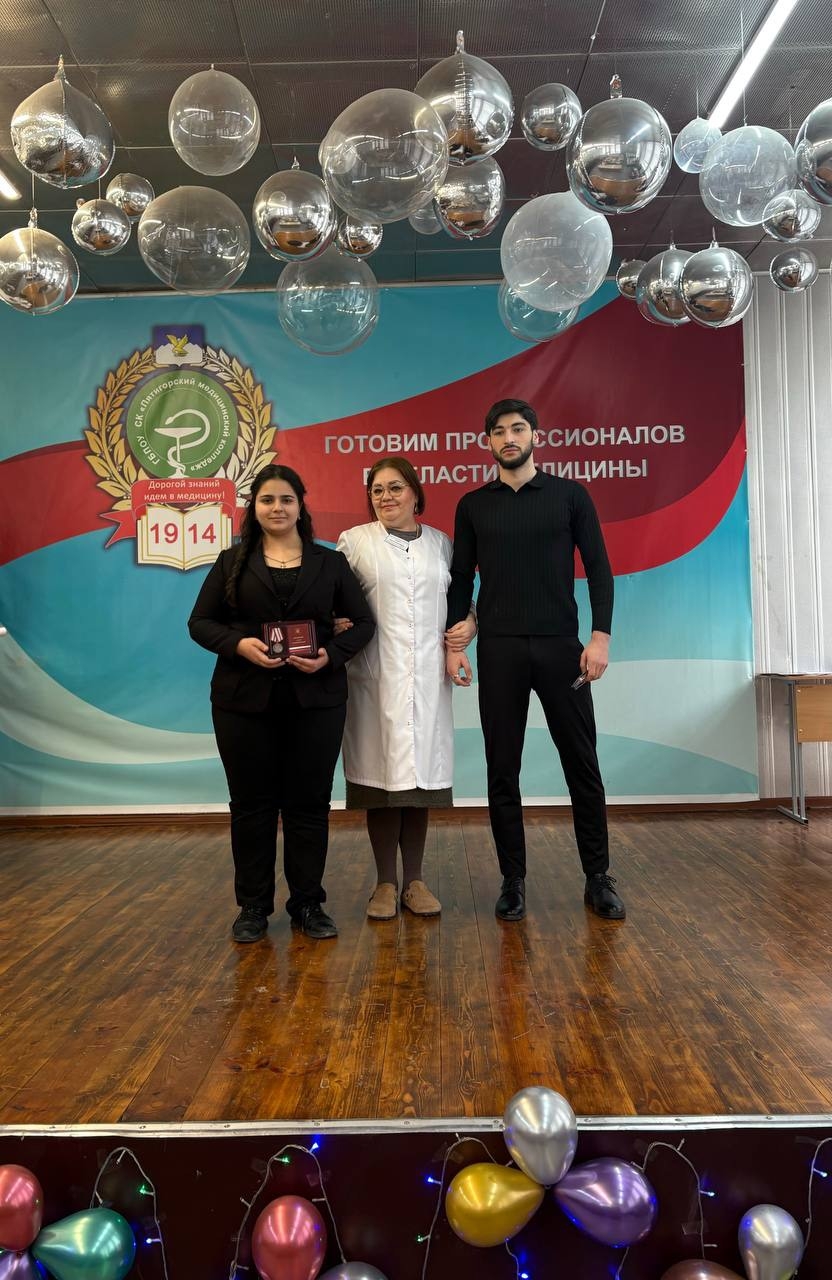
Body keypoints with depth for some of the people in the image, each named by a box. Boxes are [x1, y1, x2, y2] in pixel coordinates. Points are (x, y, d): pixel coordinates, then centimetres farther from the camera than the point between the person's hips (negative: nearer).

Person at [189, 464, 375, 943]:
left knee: (310, 802, 5)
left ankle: (308, 904, 19)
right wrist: (239, 644, -13)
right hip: (244, 699, 0)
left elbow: (363, 622, 7)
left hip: (315, 698, 0)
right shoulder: (233, 562, 8)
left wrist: (331, 655, -11)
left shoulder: (330, 562, 8)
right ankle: (253, 907, 20)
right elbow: (200, 622, 6)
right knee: (252, 803, 7)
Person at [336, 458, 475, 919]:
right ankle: (385, 882, 15)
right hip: (376, 676, -2)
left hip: (428, 677, 2)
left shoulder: (441, 543, 10)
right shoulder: (353, 541, 4)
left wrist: (470, 622, -1)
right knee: (381, 777, 1)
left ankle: (414, 880, 20)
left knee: (421, 775, 6)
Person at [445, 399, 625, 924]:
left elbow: (599, 569, 2)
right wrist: (454, 643, -1)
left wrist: (601, 635, -8)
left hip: (561, 645, -1)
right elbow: (461, 581, 9)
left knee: (582, 764, 4)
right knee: (503, 769, 4)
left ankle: (599, 878, 17)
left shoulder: (570, 495, 4)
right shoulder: (473, 505, 9)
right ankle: (514, 880, 16)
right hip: (498, 649, 1)